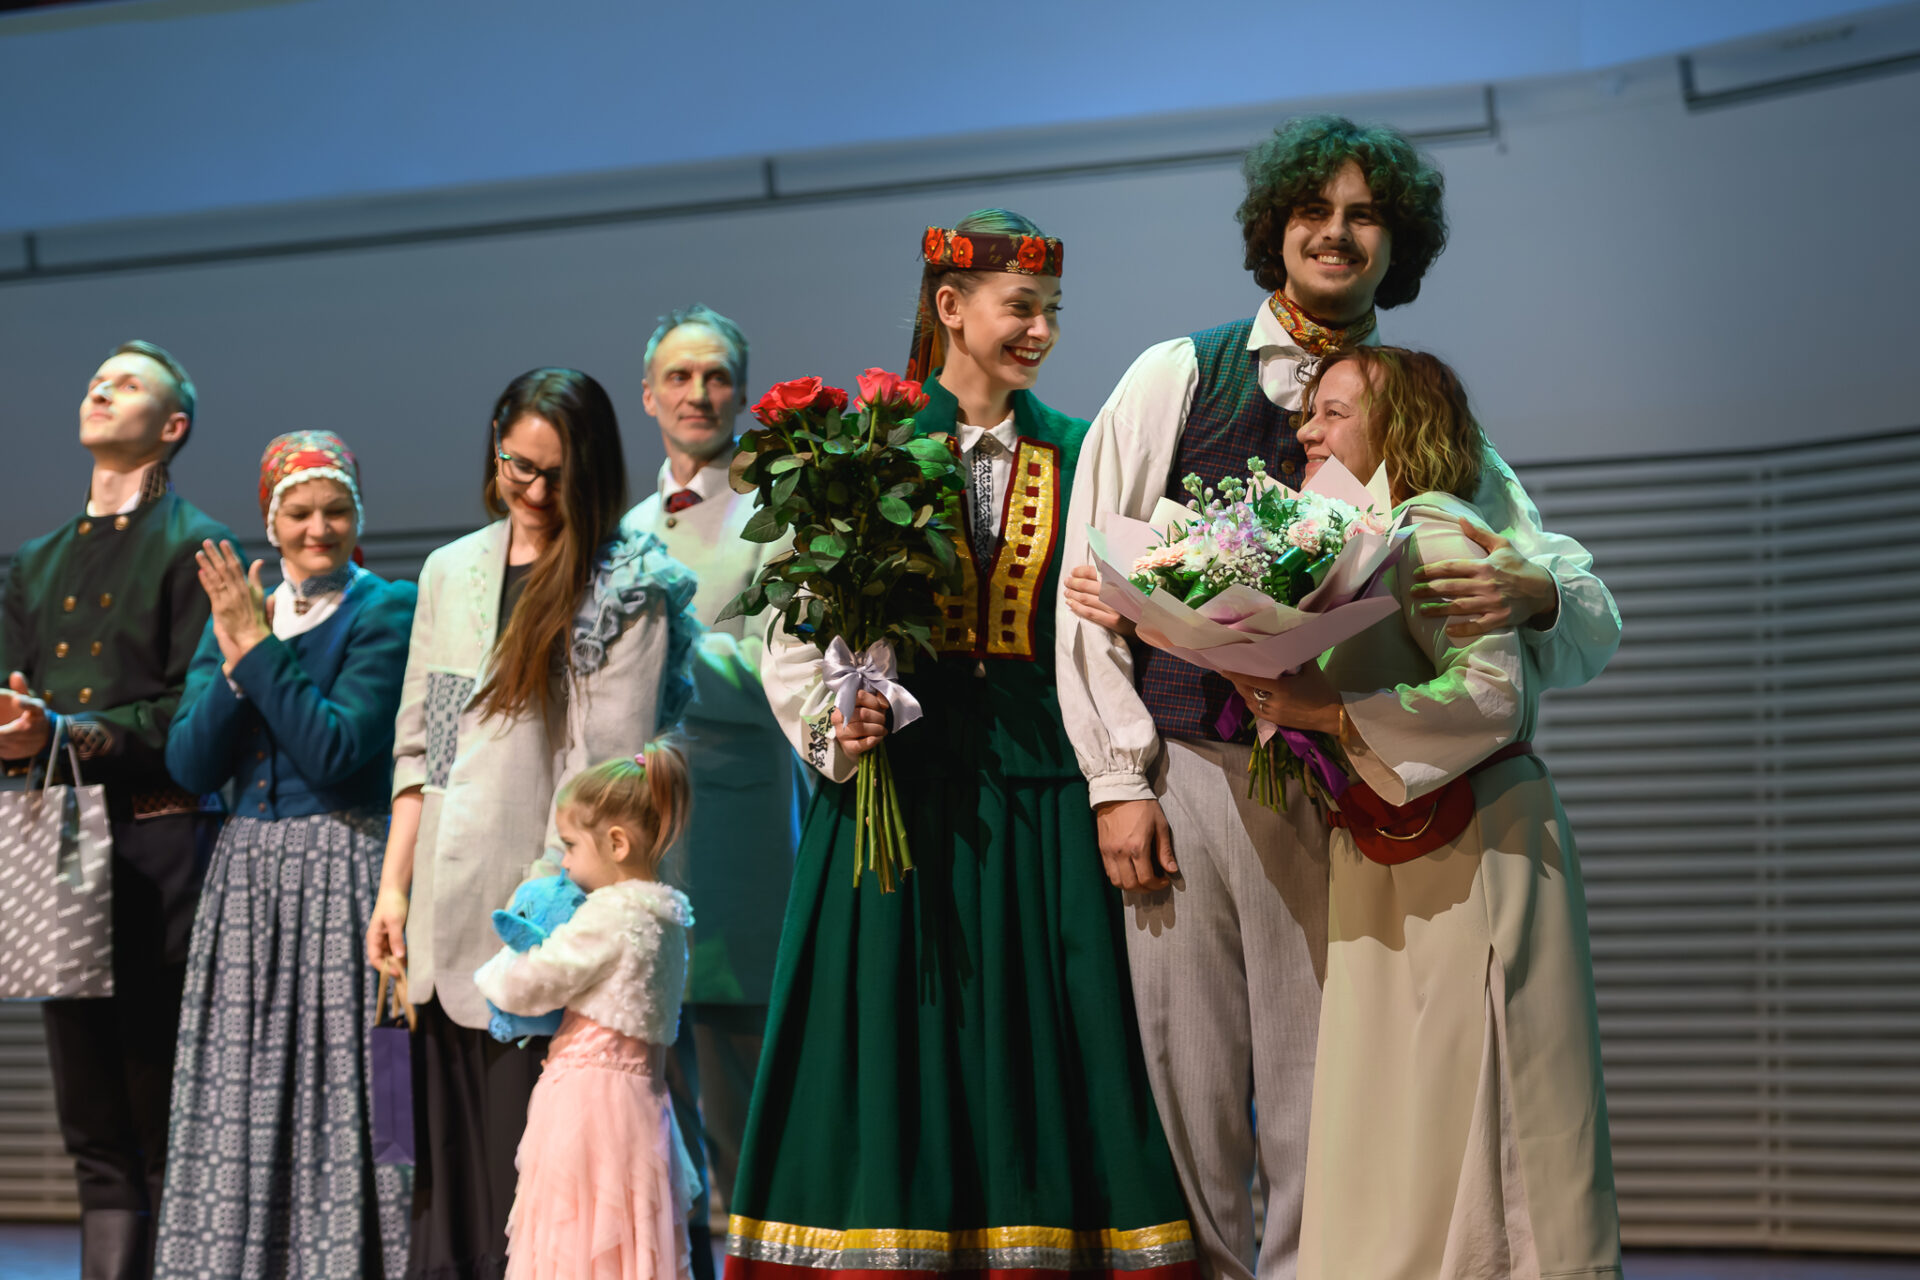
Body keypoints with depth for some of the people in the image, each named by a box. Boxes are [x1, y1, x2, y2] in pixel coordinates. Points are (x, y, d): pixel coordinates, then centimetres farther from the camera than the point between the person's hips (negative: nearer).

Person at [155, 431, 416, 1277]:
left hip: (345, 873, -5)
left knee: (343, 1082, -7)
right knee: (241, 1099, 5)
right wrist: (233, 662, -9)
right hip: (247, 878, 5)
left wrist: (259, 648, -12)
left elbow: (336, 752, -14)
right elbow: (191, 767, 4)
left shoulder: (385, 611, -3)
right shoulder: (234, 612, 14)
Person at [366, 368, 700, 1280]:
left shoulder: (624, 590, -3)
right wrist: (394, 887, 10)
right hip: (449, 909, 5)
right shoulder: (451, 571, 14)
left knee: (530, 1168, -5)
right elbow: (418, 744, 16)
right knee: (446, 1152, 8)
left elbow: (610, 765, -9)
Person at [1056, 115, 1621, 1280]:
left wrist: (1533, 596, -17)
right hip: (1179, 767, -1)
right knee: (1192, 1083, 2)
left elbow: (1597, 620, 8)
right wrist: (1120, 778, -4)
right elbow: (1091, 582, 4)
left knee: (1317, 1096, -2)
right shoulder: (1178, 377, 9)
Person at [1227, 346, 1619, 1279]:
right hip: (1395, 870, 9)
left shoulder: (1430, 532, -11)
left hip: (1472, 855, -9)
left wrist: (1329, 712, -22)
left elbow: (1492, 695, -22)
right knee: (1383, 1127, 9)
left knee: (1467, 1124, -5)